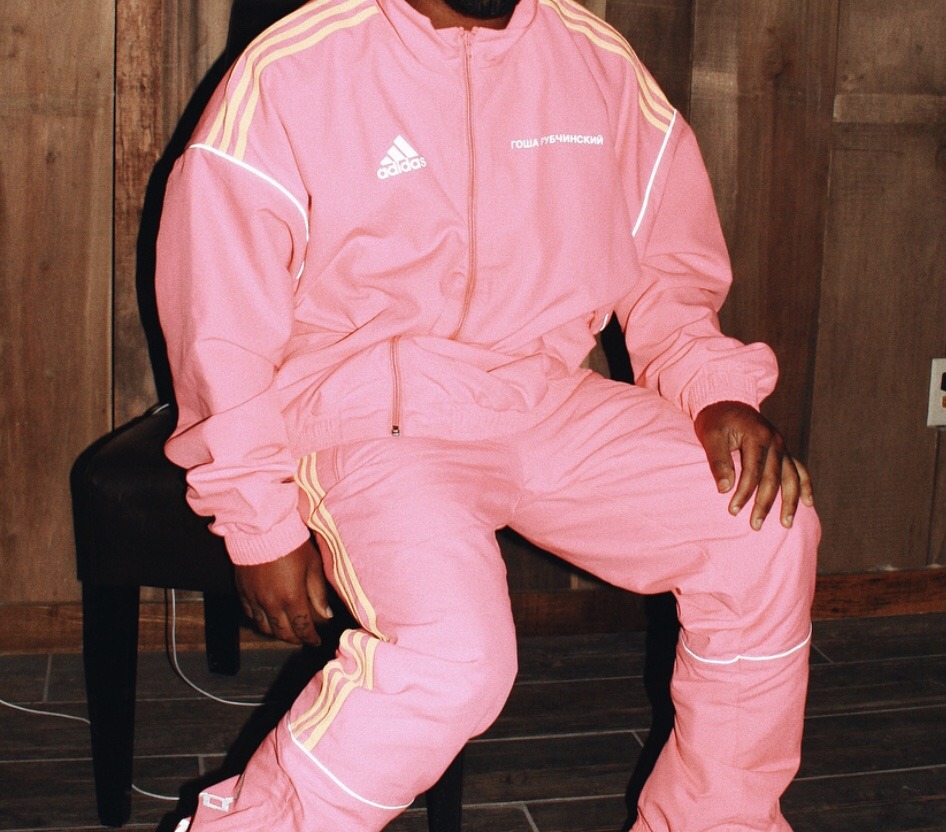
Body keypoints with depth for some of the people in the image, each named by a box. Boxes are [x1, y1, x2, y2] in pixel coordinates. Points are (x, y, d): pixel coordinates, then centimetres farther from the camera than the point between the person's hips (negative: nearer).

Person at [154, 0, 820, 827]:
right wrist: (263, 528, -7)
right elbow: (220, 322, -5)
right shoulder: (291, 72, -8)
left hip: (547, 400, 5)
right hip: (369, 414, -4)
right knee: (456, 653, -31)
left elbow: (668, 270, 13)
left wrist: (718, 394, -7)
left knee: (768, 524, -15)